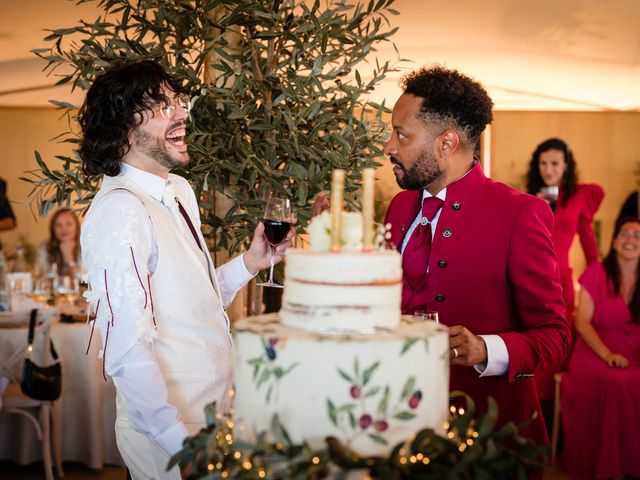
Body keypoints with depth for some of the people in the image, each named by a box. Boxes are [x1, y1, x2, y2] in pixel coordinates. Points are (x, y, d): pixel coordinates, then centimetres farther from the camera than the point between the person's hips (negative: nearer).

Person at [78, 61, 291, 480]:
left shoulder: (179, 192, 9)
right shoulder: (120, 211, -21)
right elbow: (127, 353, -27)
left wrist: (249, 264, 4)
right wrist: (186, 446, -26)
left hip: (213, 412, 9)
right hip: (170, 435, -9)